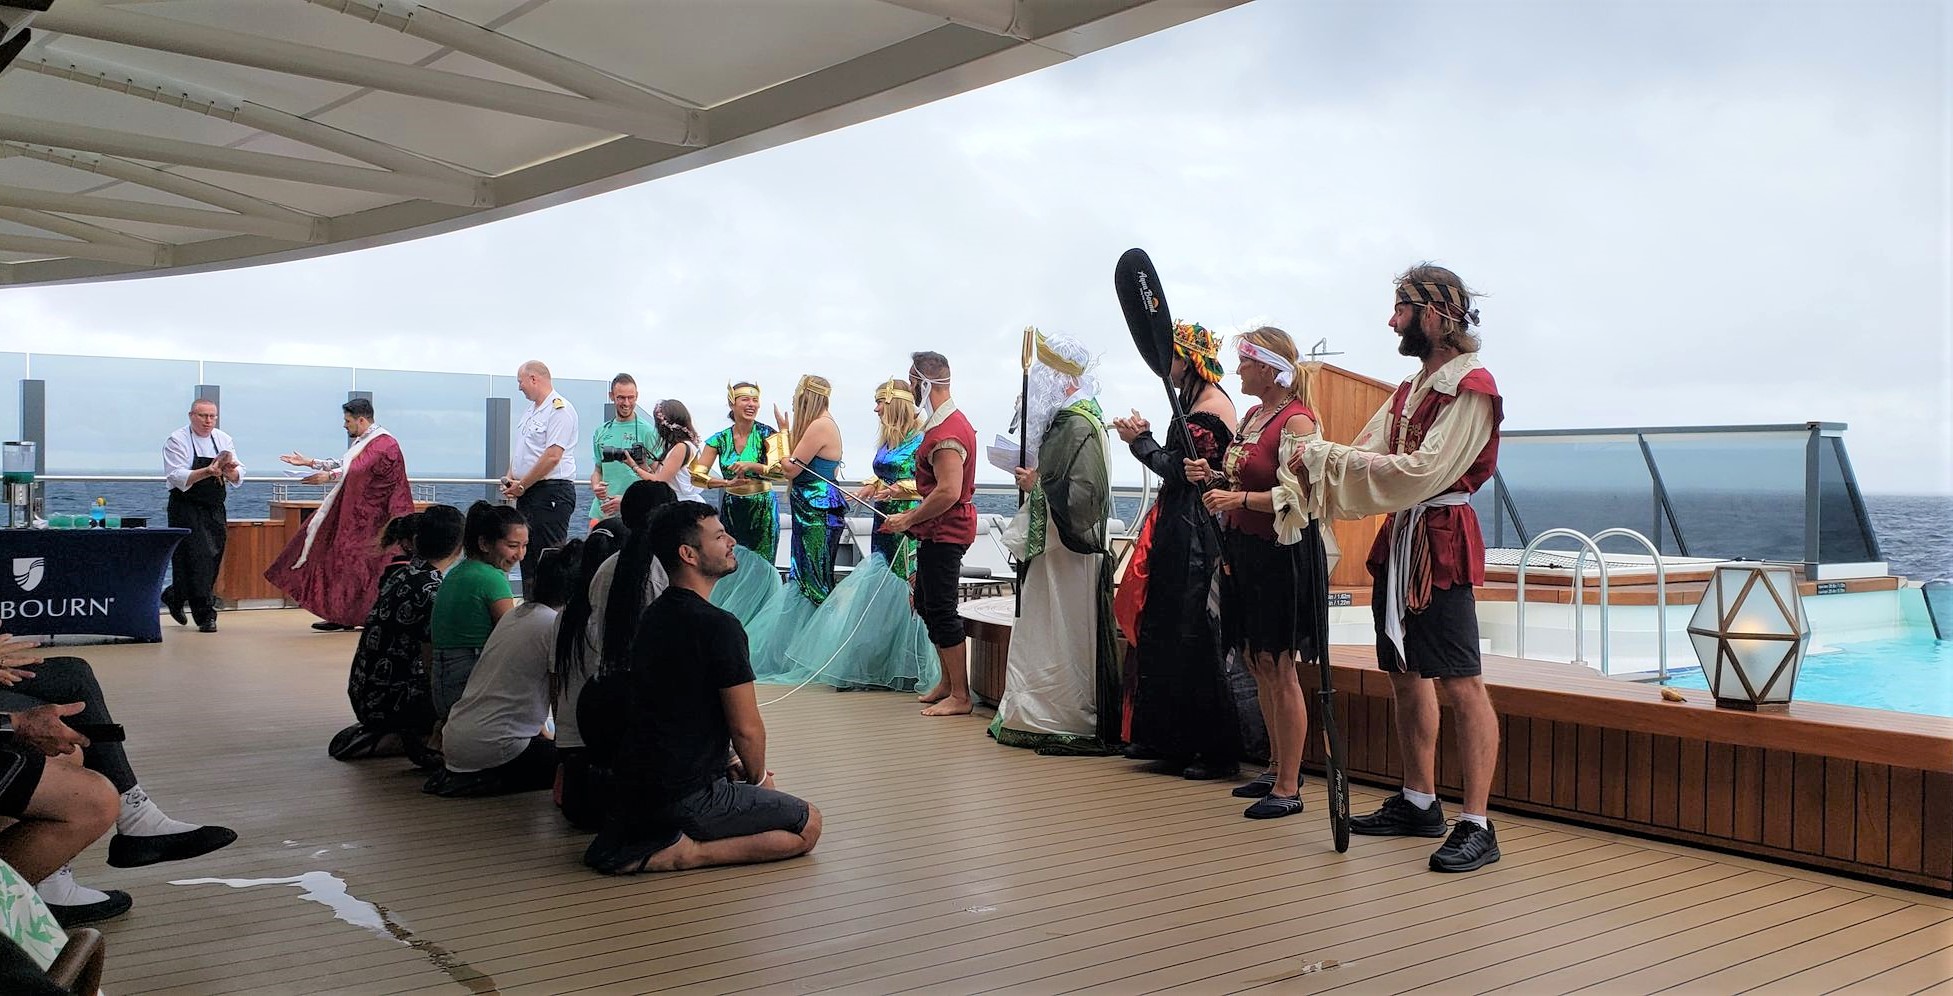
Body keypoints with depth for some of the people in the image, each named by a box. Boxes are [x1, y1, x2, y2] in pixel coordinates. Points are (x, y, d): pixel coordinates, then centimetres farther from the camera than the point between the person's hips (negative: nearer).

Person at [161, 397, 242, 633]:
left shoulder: (224, 440, 10)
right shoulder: (177, 441, -5)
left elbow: (238, 478, 4)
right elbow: (177, 477, -16)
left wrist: (230, 470, -20)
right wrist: (207, 472, -30)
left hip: (215, 509, 5)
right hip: (186, 509, -5)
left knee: (213, 558, 7)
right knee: (197, 558, -11)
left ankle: (174, 596, 31)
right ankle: (205, 615, -7)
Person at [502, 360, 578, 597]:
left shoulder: (559, 409, -12)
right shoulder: (531, 411, 19)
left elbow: (552, 455, -20)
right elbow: (519, 451, 25)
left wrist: (522, 485, -14)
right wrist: (510, 478, 7)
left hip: (551, 493, -10)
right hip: (528, 493, 10)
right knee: (527, 557, 12)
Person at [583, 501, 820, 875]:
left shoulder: (655, 616, 11)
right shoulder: (717, 626, -18)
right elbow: (746, 727, -14)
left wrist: (731, 762, 16)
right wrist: (758, 777, 5)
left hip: (633, 786, 9)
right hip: (684, 798, -9)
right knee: (808, 825, 3)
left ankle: (631, 840, 11)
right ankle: (683, 853, -11)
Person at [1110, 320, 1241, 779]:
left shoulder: (1210, 406, -14)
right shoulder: (1197, 401, 17)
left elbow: (1181, 470, -18)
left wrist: (1140, 440, -7)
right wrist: (1144, 437, 5)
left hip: (1195, 535, -10)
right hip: (1180, 530, 10)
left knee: (1192, 638, -6)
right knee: (1162, 629, 13)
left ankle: (1217, 752, 2)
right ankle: (1167, 740, 23)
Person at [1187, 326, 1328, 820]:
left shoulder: (1296, 421, -14)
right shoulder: (1252, 415, 14)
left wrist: (1240, 499, -25)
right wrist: (1212, 476, 6)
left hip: (1282, 554, -9)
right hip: (1244, 551, 9)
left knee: (1278, 669, -3)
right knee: (1257, 664, 15)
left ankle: (1289, 788, 5)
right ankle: (1276, 768, 28)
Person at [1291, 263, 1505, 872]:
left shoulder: (1471, 386, -11)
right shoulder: (1412, 388, 18)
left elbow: (1421, 472, -20)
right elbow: (1369, 454, 10)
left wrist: (1326, 459, -18)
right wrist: (1316, 461, -8)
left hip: (1441, 542, -9)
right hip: (1397, 540, 9)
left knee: (1460, 683, -8)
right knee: (1406, 675, 14)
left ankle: (1477, 825, -4)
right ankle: (1419, 803, 26)